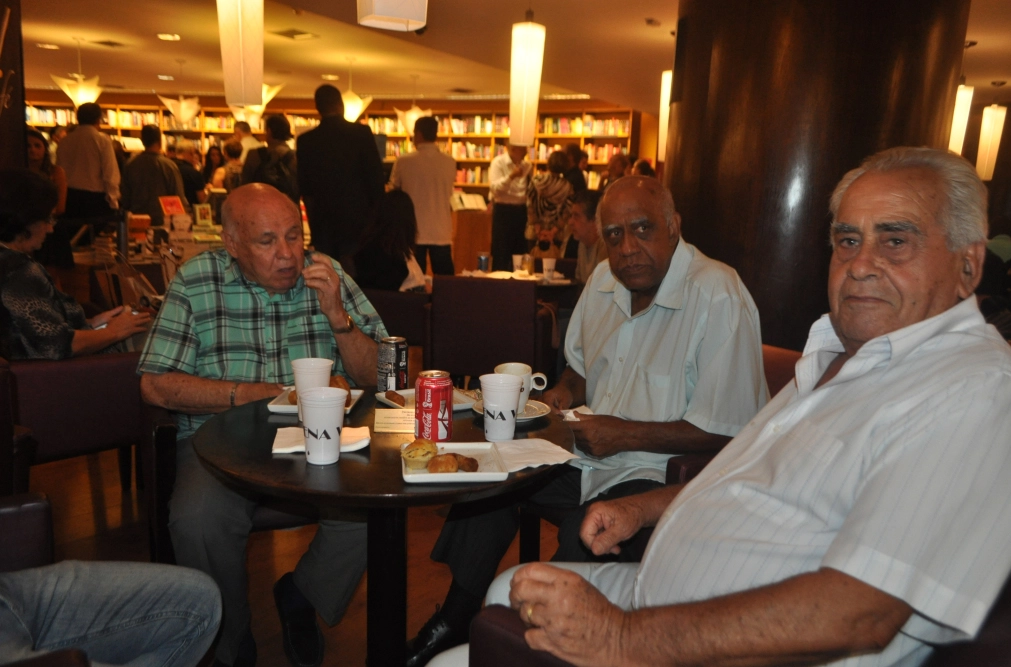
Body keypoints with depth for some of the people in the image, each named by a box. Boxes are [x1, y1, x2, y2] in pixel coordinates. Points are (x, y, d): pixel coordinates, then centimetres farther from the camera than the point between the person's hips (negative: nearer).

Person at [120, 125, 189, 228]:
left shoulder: (130, 164, 1)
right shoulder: (168, 165, -10)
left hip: (137, 220, 4)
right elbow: (179, 197, -6)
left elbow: (125, 196, 9)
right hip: (162, 220, -4)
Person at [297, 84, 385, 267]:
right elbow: (376, 176, -8)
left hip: (322, 222, 2)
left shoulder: (305, 141, 0)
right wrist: (378, 214, 4)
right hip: (358, 218, -2)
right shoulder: (362, 133, -7)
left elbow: (302, 186, 5)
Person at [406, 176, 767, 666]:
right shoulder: (604, 281, 7)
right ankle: (456, 617, 12)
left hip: (659, 477, -7)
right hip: (589, 460, 8)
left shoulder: (719, 298, -18)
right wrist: (566, 393, 1)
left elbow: (729, 430, -20)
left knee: (584, 535, -33)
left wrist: (626, 434, -19)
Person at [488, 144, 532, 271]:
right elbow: (494, 188, -18)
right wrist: (511, 176, -26)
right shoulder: (498, 162, -5)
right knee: (501, 252, -2)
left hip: (522, 210, 5)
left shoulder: (527, 165, 10)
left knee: (520, 251, 8)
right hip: (503, 210, -5)